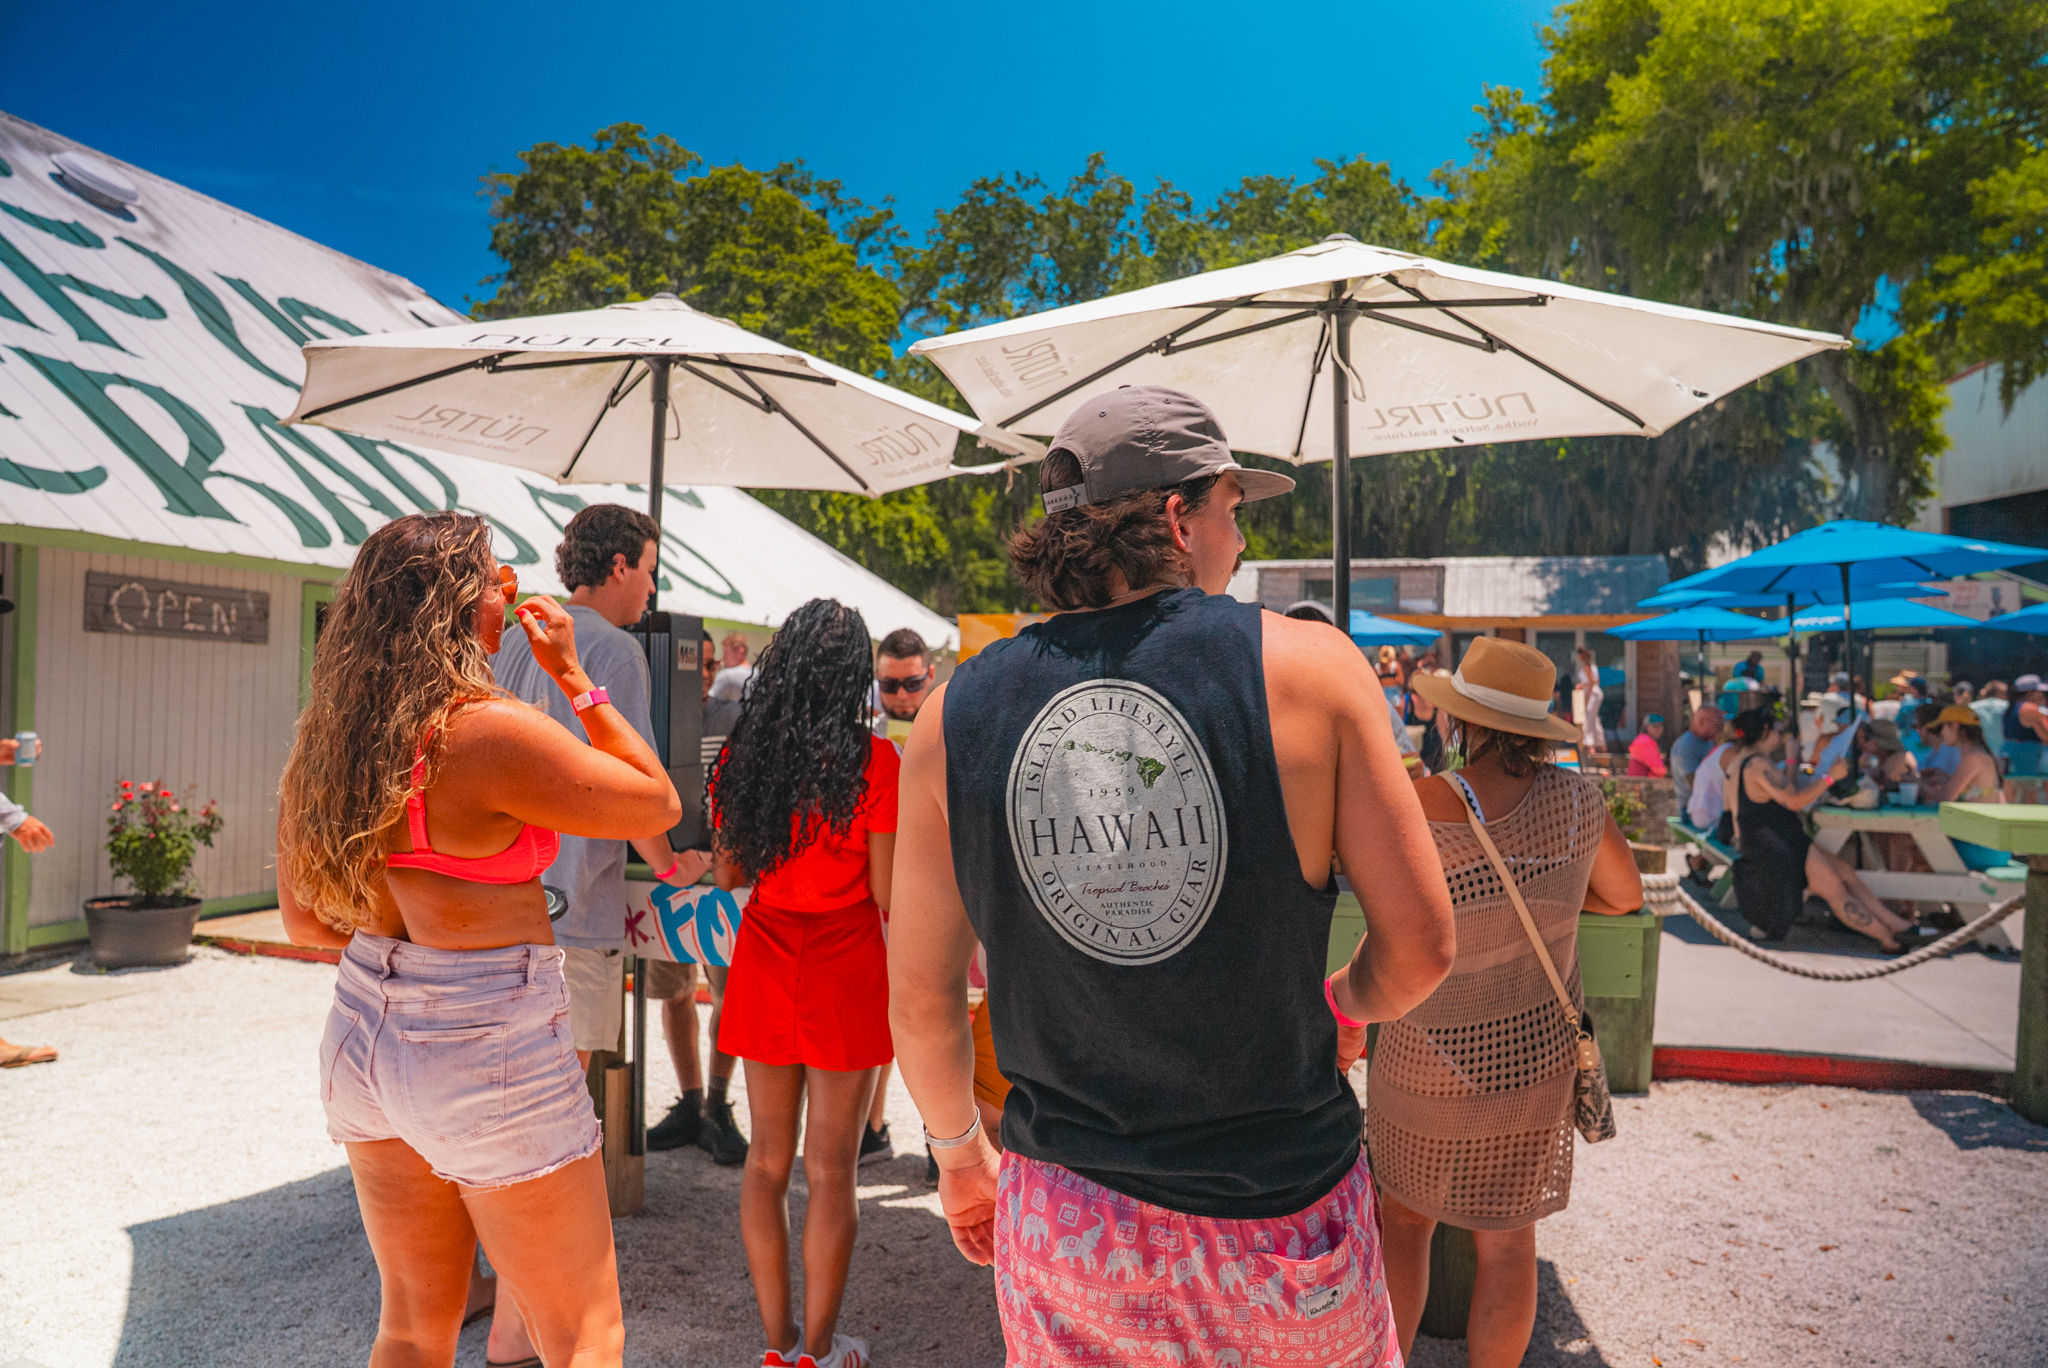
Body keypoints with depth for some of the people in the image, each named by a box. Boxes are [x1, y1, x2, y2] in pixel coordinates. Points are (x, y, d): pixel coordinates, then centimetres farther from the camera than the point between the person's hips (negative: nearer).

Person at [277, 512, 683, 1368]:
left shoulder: (324, 739, 2)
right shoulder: (493, 733, -21)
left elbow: (304, 919, 10)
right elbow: (657, 806, -10)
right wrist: (570, 673, -6)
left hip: (366, 1035, 8)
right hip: (488, 1048, -8)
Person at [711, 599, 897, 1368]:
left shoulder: (740, 757, -1)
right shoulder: (872, 761, -14)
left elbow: (728, 873, 8)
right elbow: (887, 891, -13)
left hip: (763, 968, 4)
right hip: (845, 973, -4)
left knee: (767, 1159, 15)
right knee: (830, 1169, 8)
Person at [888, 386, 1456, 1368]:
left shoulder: (956, 713, -7)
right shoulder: (1309, 666, -13)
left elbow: (920, 1003, 0)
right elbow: (1420, 942, -9)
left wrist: (960, 1152, 18)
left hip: (1063, 1219, 2)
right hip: (1285, 1209, -1)